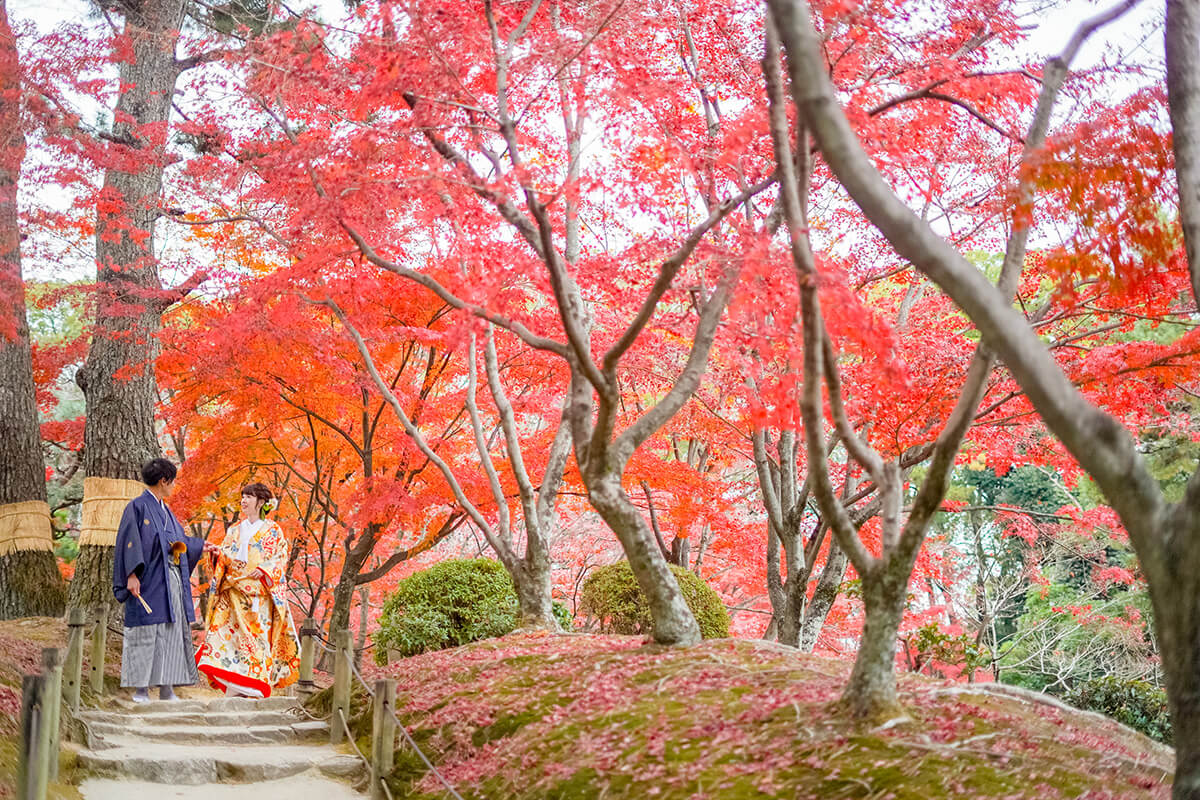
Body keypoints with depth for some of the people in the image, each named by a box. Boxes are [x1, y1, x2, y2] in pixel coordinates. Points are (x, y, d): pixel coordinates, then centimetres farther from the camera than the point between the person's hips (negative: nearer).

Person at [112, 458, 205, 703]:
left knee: (172, 634, 5)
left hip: (172, 582, 8)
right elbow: (130, 542, -13)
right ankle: (141, 690, 0)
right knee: (146, 634, -5)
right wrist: (132, 575, -22)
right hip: (149, 582, -8)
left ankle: (167, 689, 9)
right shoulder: (137, 507, -6)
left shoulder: (165, 510, 18)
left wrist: (202, 546, 44)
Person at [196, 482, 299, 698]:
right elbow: (226, 558, 15)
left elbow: (281, 558, -1)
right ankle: (234, 685, 0)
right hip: (234, 592, 4)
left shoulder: (272, 530, 5)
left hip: (259, 593, -4)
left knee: (258, 631, -9)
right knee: (231, 631, -5)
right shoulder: (235, 530, 18)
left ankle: (255, 685, -5)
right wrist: (217, 553, -6)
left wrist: (263, 569, -16)